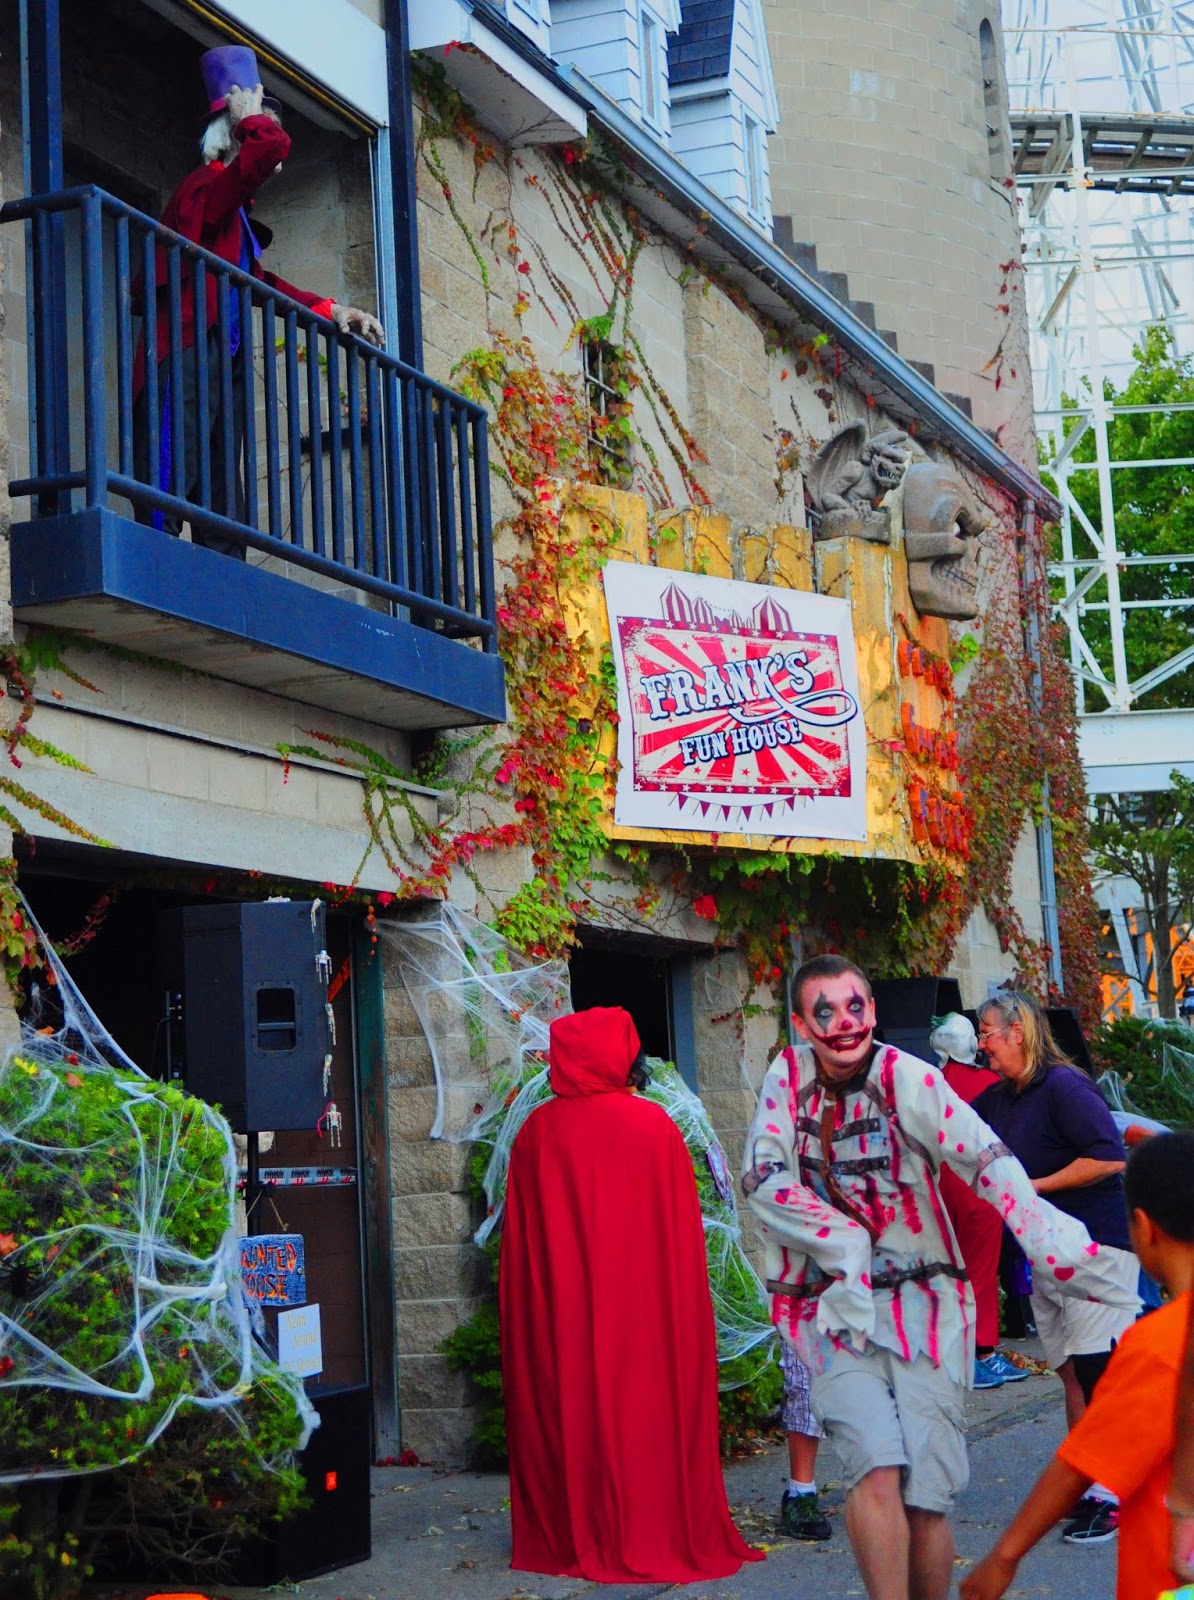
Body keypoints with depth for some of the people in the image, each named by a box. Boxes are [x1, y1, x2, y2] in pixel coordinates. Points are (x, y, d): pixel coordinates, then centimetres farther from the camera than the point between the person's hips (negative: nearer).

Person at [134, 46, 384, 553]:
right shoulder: (207, 184, -5)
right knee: (165, 509, -15)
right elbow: (271, 145, -22)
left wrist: (328, 308, 25)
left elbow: (259, 281, 33)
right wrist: (249, 117, -1)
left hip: (219, 370, 10)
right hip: (185, 364, -10)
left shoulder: (234, 211, 23)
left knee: (224, 521, 7)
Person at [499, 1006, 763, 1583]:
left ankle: (574, 1539, 15)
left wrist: (533, 1313, 10)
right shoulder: (655, 1125, -5)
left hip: (561, 1314, 1)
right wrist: (685, 1309, 7)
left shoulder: (537, 1131, -3)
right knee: (649, 1408, 8)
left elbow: (519, 1239, 1)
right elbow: (684, 1232, -2)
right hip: (646, 1307, -1)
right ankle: (665, 1534, 13)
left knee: (570, 1411, 9)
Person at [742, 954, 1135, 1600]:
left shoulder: (904, 1075, -7)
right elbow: (763, 1180, -4)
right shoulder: (788, 1076, 3)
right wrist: (846, 1244, -13)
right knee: (876, 1467, -22)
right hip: (833, 1305, 1)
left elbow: (986, 1159, -17)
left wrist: (1055, 1241, -29)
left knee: (925, 1497, -7)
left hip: (922, 1301, -1)